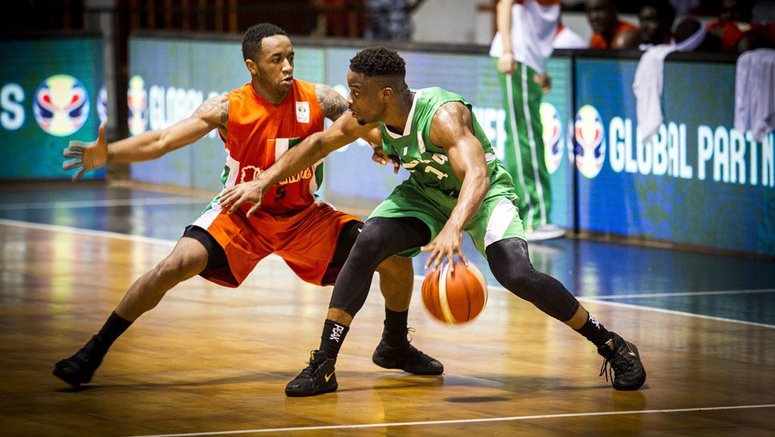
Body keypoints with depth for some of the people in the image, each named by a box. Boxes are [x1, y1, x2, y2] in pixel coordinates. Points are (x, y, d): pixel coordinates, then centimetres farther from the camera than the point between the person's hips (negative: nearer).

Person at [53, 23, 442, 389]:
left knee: (394, 258, -8)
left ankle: (395, 347, 21)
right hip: (241, 215, -2)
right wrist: (107, 154, -41)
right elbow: (162, 141, -25)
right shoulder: (228, 109, -21)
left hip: (304, 216, 2)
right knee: (174, 267, -23)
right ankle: (93, 353, -10)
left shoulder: (318, 99, -16)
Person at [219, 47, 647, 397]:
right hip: (426, 193, 6)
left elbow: (476, 175, -51)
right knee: (367, 243, -19)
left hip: (484, 192, -5)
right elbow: (318, 144, 3)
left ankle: (612, 346, -9)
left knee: (515, 274, -26)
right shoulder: (367, 122, -16)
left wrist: (453, 229, -67)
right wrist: (263, 183, -2)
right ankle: (323, 365, -13)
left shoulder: (443, 115, -37)